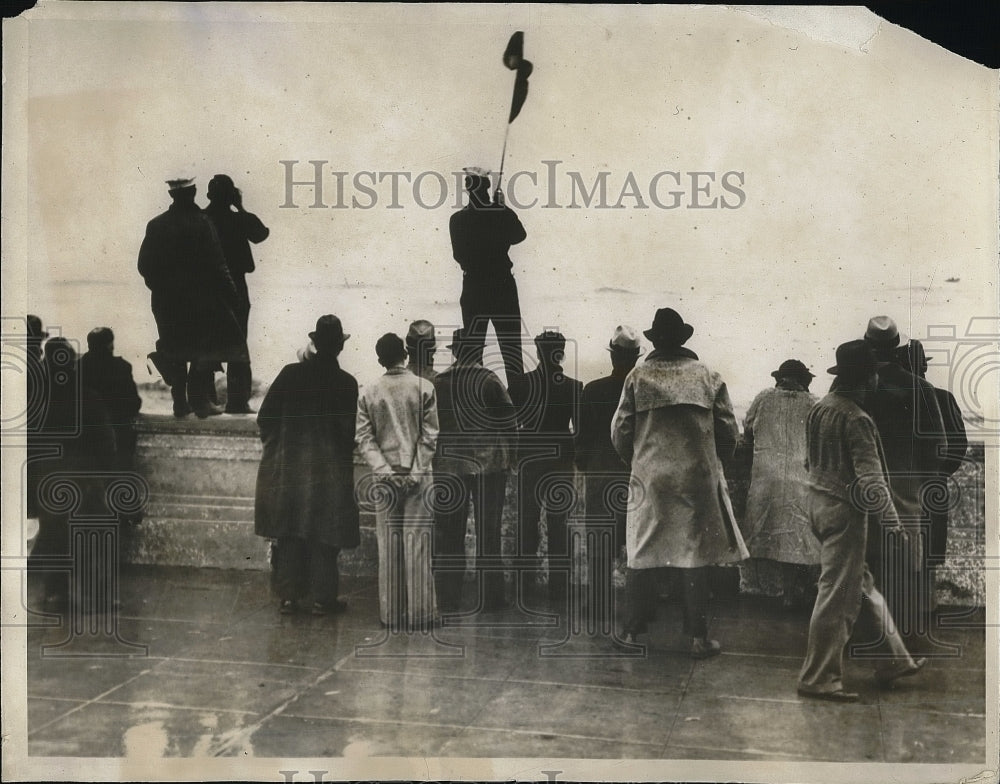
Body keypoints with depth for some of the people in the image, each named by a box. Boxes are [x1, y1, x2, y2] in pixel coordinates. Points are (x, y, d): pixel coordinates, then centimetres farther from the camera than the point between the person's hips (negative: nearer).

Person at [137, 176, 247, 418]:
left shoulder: (155, 225, 1)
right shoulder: (202, 223, -12)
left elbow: (144, 265, 2)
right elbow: (216, 265, -13)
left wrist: (160, 286, 17)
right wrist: (231, 294, -6)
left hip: (165, 301, 4)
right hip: (199, 298, -4)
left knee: (175, 351, 14)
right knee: (207, 349, 7)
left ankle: (180, 401, 15)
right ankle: (199, 399, 3)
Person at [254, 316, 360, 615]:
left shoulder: (290, 373, -5)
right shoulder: (346, 383, -10)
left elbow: (265, 417, -2)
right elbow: (351, 431, -8)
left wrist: (276, 445, 14)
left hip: (288, 467, 2)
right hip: (329, 472, -2)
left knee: (289, 535, 11)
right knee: (324, 537, 8)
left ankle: (288, 596, 15)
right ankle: (322, 598, 13)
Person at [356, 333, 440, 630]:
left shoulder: (368, 393, 4)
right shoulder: (423, 387, -2)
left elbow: (364, 438, -1)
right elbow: (430, 435, -7)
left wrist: (385, 471, -6)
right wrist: (416, 472, -7)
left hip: (385, 478, 2)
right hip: (419, 476, -2)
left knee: (388, 547, 7)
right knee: (417, 545, 1)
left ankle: (391, 614, 11)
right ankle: (419, 614, 4)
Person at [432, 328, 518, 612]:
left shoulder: (437, 383, 1)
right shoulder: (488, 380, -7)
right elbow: (509, 421, -8)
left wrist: (434, 459, 15)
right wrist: (510, 454, 5)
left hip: (448, 466, 2)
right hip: (488, 463, -2)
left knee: (448, 533, 9)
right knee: (488, 532, 5)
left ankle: (447, 598, 13)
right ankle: (489, 598, 8)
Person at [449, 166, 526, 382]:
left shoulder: (458, 220, -8)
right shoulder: (504, 214, -9)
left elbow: (458, 255, 2)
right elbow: (519, 236, 12)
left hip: (473, 286, 0)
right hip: (503, 285, 0)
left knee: (473, 343, 9)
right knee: (510, 340, 7)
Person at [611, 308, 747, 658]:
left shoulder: (637, 377, -1)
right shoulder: (708, 377, 1)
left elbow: (620, 431, 0)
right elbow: (728, 432, 2)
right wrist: (716, 463, 20)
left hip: (648, 479, 0)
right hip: (698, 478, 0)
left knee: (641, 555, 10)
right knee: (695, 556, 5)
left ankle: (632, 630, 15)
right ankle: (699, 638, 8)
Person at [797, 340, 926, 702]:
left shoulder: (819, 408, 7)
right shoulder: (856, 419, -18)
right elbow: (870, 477, -21)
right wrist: (892, 522, -15)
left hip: (819, 501, 9)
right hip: (846, 510, -9)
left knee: (862, 584, 18)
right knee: (837, 595, -2)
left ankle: (892, 660, 29)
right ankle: (819, 679, 4)